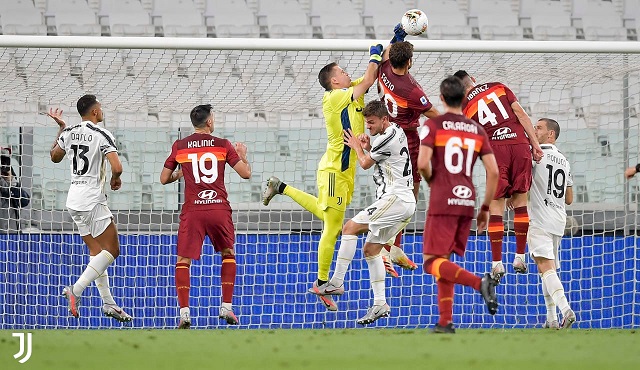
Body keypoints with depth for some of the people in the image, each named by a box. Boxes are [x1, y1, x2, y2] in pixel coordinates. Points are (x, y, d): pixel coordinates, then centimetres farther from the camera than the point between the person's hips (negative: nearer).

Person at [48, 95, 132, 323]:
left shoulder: (69, 133, 6)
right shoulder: (101, 135, -14)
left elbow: (55, 157, 24)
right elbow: (117, 167, -23)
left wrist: (61, 128, 31)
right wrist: (116, 180, -1)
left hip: (74, 200, 8)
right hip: (92, 199, -8)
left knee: (96, 251, 15)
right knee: (112, 250, -4)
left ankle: (108, 302, 15)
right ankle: (76, 290, -17)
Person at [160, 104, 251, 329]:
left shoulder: (179, 147, 5)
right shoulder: (223, 145, 3)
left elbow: (164, 179, 13)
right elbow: (245, 174, 3)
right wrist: (243, 156, 23)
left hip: (193, 211, -1)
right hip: (219, 209, 1)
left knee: (183, 261, 3)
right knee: (228, 255, 21)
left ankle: (184, 312, -13)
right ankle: (226, 308, 14)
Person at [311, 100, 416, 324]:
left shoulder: (386, 139, -14)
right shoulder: (397, 132, 17)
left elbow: (365, 164, 1)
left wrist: (357, 147, 19)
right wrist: (368, 148, 11)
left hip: (395, 199, -10)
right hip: (406, 203, 10)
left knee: (350, 228, -12)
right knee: (371, 249, 11)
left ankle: (337, 282, -15)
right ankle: (380, 304, 8)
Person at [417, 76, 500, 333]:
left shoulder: (433, 125, -3)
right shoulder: (477, 130, 10)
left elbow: (423, 163, -15)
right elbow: (493, 172, 5)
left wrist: (431, 181, 8)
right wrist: (485, 207, 14)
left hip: (442, 202, -5)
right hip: (467, 201, 5)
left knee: (432, 261, -5)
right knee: (443, 260, 14)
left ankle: (480, 283, -27)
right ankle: (445, 322, 8)